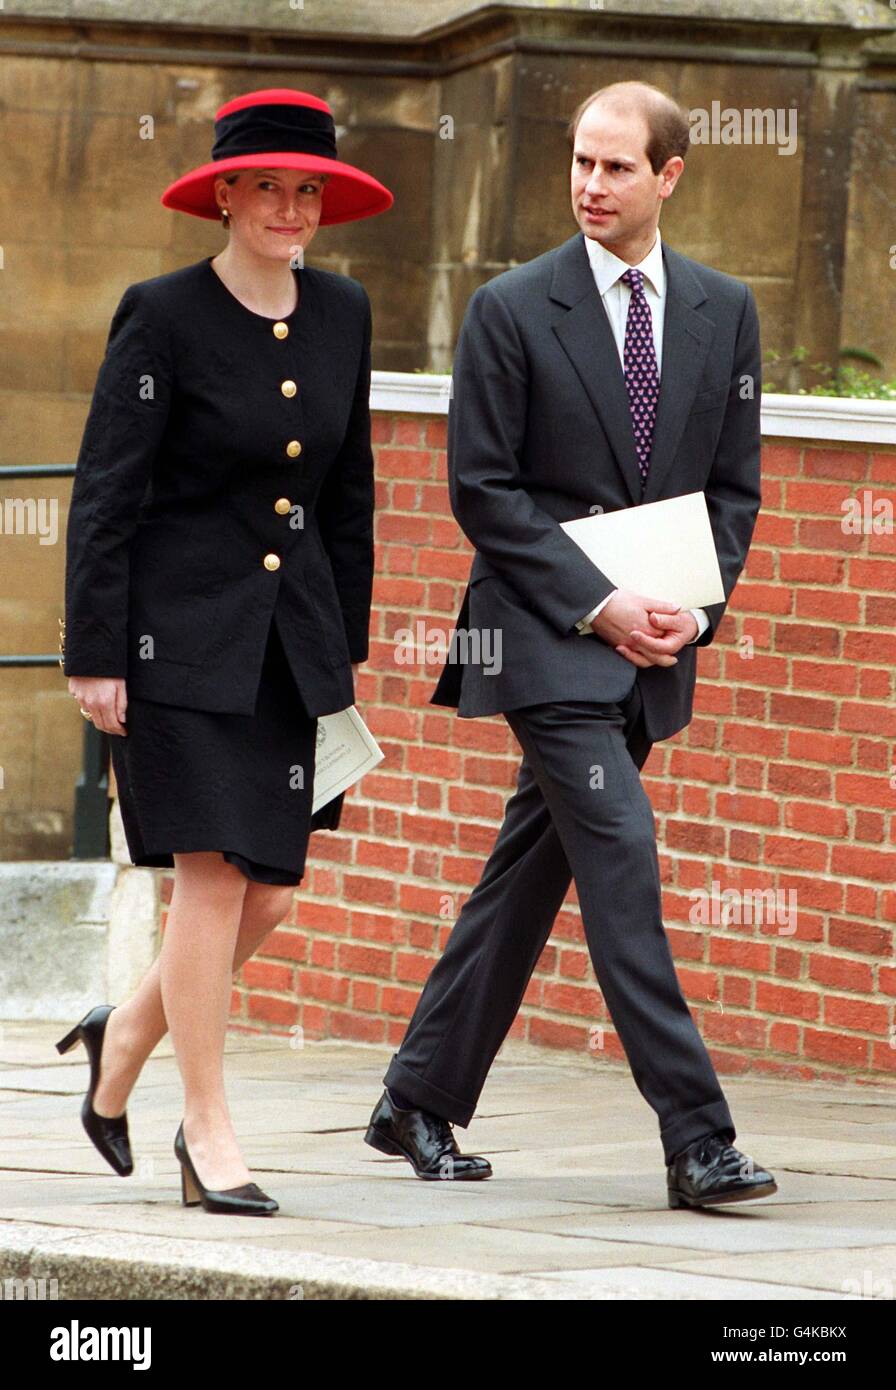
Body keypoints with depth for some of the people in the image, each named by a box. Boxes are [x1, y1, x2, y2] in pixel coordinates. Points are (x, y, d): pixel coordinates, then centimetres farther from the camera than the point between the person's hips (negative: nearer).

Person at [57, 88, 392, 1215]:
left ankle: (127, 1034, 28)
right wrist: (95, 656, -13)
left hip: (292, 632, 6)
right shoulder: (161, 317, -9)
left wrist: (347, 643, 15)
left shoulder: (341, 314, 8)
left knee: (268, 893, 3)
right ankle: (206, 1129, -1)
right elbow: (104, 494, -9)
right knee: (215, 874, -10)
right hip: (183, 632, -6)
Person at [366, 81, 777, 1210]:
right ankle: (695, 1140, -17)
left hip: (652, 649, 5)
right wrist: (597, 605, -14)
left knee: (529, 875, 11)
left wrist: (697, 605, -5)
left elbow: (735, 482, 12)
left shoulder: (723, 311, 8)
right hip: (545, 638, -5)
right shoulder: (512, 310, -5)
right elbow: (482, 487, -6)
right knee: (620, 860, -14)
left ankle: (419, 1103, 23)